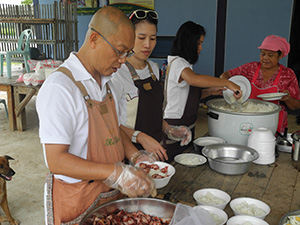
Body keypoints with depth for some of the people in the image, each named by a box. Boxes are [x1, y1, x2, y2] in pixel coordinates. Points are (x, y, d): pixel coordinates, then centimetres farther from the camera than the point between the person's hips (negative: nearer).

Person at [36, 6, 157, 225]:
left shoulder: (106, 82, 5)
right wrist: (116, 173, -32)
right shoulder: (59, 88, -23)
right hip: (77, 199, -7)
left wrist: (135, 156, -2)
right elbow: (56, 161, -26)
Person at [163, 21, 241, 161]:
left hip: (187, 125, 10)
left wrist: (210, 91, 5)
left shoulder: (184, 64, 16)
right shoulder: (177, 62, -15)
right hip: (175, 127, -10)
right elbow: (193, 79, -38)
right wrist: (228, 83, -34)